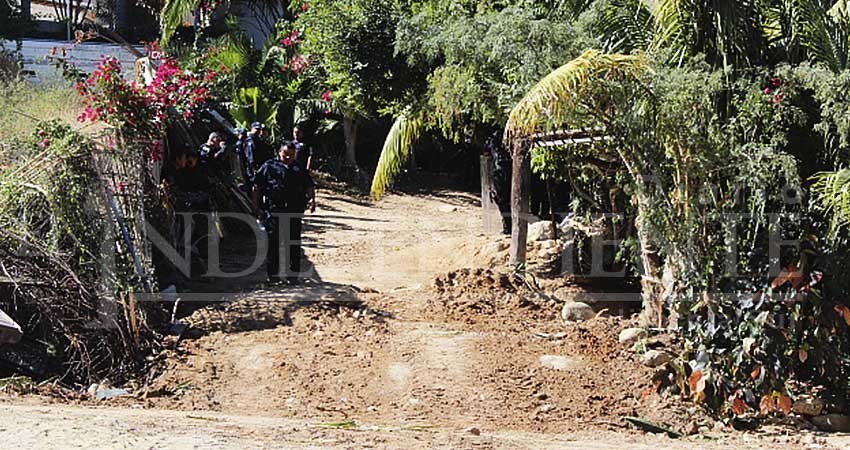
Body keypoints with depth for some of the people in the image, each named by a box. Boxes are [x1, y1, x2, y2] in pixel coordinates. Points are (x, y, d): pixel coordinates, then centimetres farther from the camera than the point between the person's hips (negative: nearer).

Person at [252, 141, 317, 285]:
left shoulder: (299, 170, 16)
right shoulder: (268, 166, 7)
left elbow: (309, 187, 12)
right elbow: (257, 186, 8)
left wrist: (312, 199, -6)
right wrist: (255, 203, 2)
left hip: (294, 213, 2)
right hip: (273, 210, -2)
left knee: (294, 245, 4)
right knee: (273, 243, 1)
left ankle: (293, 276, 12)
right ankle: (273, 274, 11)